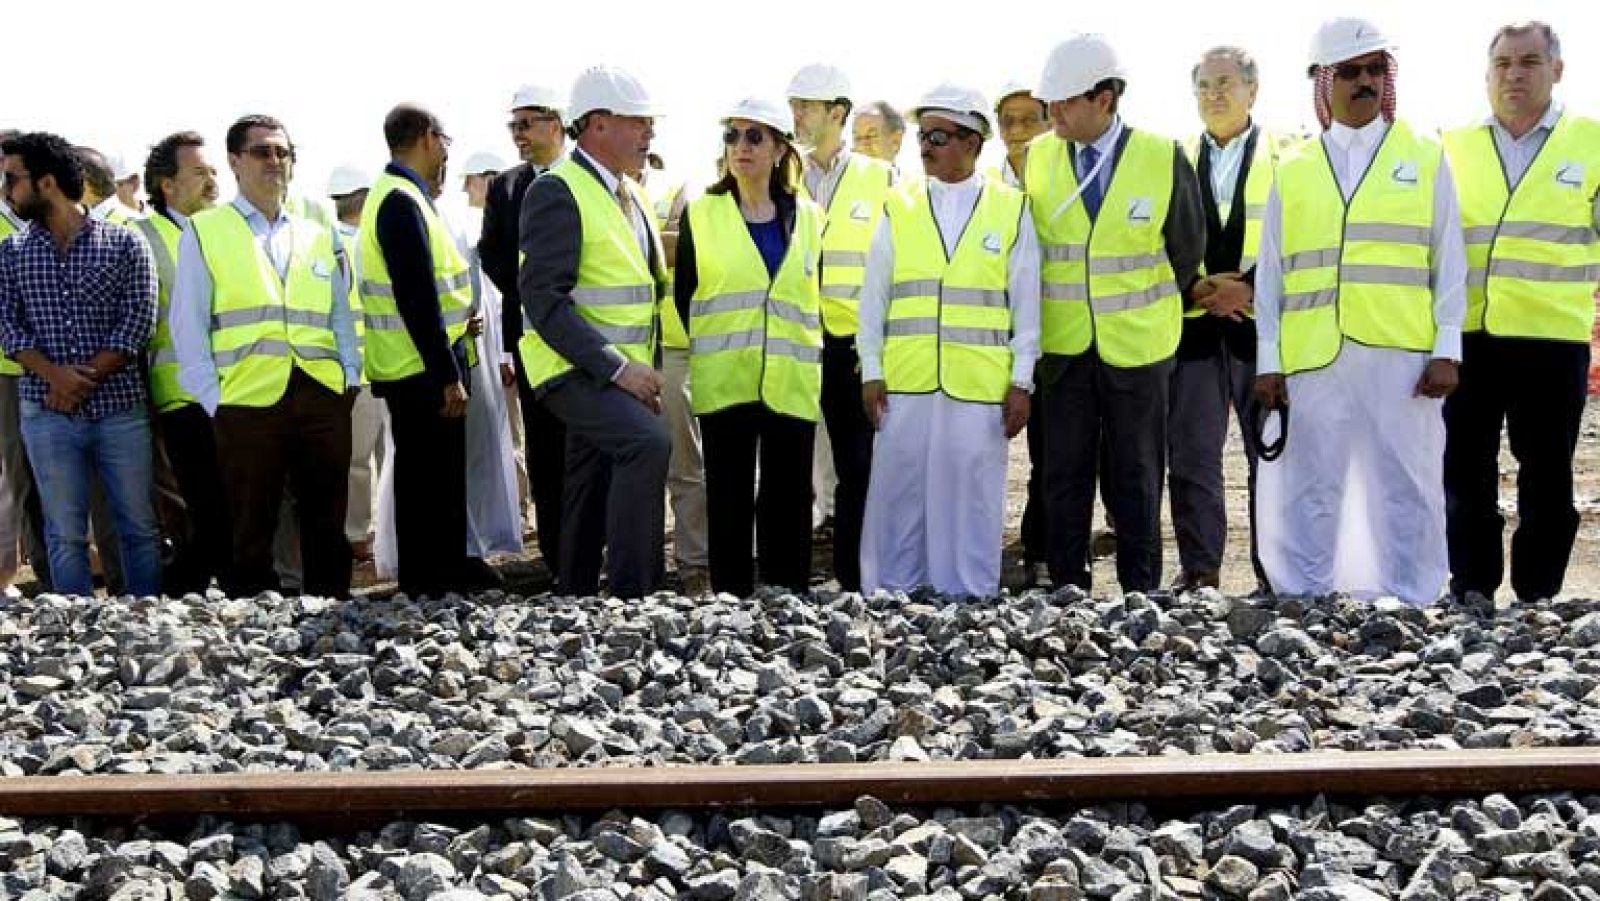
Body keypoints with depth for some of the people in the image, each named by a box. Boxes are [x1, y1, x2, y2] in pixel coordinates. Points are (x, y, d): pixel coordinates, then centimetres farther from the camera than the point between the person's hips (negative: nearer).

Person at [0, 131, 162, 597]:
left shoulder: (124, 244, 1)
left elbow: (137, 322, -6)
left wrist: (84, 380, -13)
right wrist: (56, 376, -16)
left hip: (121, 407, -1)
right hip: (47, 414, 2)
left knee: (139, 526, 4)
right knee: (65, 534, 3)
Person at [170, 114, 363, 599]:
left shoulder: (320, 237, 19)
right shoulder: (204, 233, 7)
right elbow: (189, 327, 2)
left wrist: (350, 378, 5)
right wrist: (212, 400, -6)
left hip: (324, 398, 4)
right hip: (248, 402, -3)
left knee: (327, 528, 8)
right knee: (251, 535, 2)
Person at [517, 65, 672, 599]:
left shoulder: (631, 194, 16)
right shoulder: (557, 192, -11)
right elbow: (543, 299, -19)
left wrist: (643, 370, 14)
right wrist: (616, 368, -24)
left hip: (623, 371, 9)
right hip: (576, 370, -9)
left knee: (591, 509, 11)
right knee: (648, 442, -30)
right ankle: (630, 596, -28)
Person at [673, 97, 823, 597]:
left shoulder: (807, 218, 9)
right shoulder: (701, 215, 5)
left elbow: (816, 297, 14)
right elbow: (684, 294, 9)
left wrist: (810, 359, 10)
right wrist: (710, 348, 8)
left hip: (792, 382, 1)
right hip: (723, 382, -1)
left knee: (789, 501, 3)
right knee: (729, 501, 2)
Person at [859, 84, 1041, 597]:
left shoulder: (1011, 210, 5)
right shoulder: (899, 209, 8)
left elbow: (1026, 304, 5)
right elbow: (873, 298, 9)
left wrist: (1021, 382, 0)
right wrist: (871, 372, 2)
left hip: (980, 384, -1)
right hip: (904, 382, 1)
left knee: (970, 499, 2)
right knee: (897, 497, 3)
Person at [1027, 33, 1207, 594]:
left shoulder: (1163, 160, -9)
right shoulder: (1035, 159, -3)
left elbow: (1187, 249, 4)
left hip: (1137, 347, -1)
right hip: (1063, 347, 2)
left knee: (1135, 478, 8)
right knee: (1064, 476, 4)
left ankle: (1140, 589, 17)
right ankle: (1067, 589, 13)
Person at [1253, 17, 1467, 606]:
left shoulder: (1425, 158, 9)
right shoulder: (1293, 171, 12)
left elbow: (1448, 263, 6)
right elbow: (1270, 272, 10)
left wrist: (1447, 350, -3)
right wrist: (1268, 362, 4)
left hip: (1401, 357, -1)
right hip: (1313, 359, 1)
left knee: (1407, 491, 2)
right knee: (1307, 492, 4)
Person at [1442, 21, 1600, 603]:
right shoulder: (1454, 148, 11)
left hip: (1552, 337, -2)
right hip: (1466, 337, 2)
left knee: (1546, 476, 5)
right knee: (1465, 472, 6)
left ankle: (1538, 598, 13)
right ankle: (1471, 591, 16)